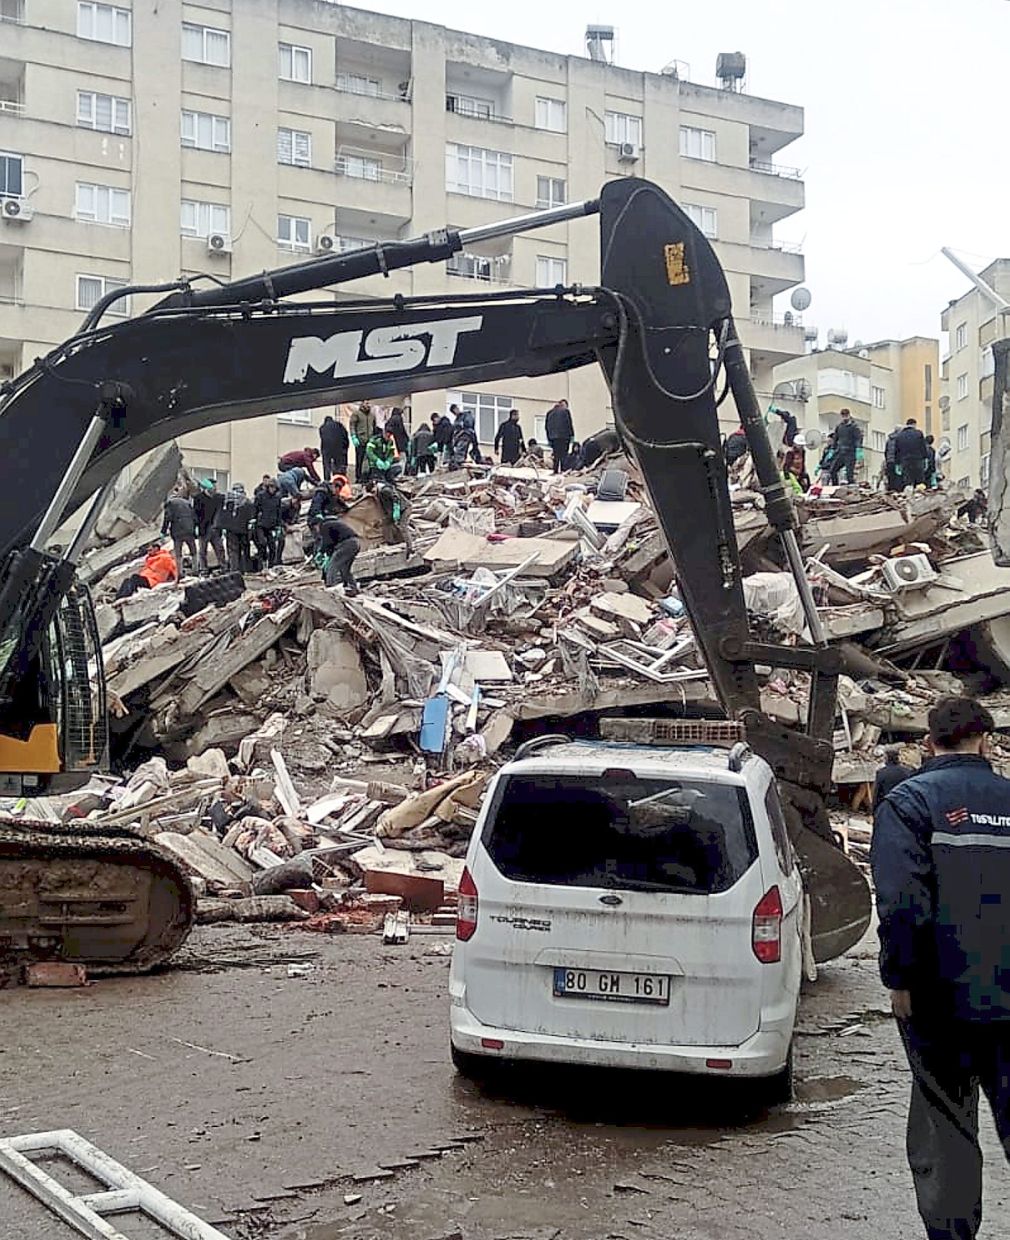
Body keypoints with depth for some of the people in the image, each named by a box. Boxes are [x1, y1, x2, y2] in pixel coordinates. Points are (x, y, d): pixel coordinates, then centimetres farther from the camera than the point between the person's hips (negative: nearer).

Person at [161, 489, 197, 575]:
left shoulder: (170, 502, 5)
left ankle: (180, 572, 1)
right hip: (189, 531, 3)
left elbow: (167, 518, -6)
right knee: (193, 552, 15)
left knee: (178, 554, 4)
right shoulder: (187, 502, 18)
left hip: (177, 532, -3)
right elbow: (194, 517, 13)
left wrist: (163, 532, -4)